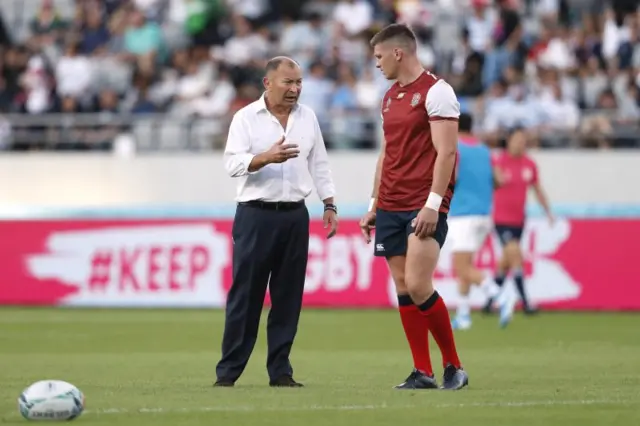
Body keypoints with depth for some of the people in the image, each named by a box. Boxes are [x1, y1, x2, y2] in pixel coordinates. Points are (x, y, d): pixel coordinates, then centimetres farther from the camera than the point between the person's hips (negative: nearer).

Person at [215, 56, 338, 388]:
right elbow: (232, 162, -13)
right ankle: (228, 370, 1)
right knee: (245, 295, -3)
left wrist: (329, 204, 9)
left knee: (288, 297, 3)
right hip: (256, 214, -4)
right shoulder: (246, 118, -3)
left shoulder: (307, 118, 11)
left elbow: (319, 164, 15)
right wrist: (267, 157, -28)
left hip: (295, 215, 4)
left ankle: (280, 370, 8)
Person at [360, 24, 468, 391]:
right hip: (391, 208, 8)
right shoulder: (391, 96, 17)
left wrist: (433, 204, -20)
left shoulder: (436, 91, -8)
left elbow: (446, 152, -14)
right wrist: (374, 206, 19)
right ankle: (423, 373, 6)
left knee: (417, 286, -15)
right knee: (402, 288, 2)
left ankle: (454, 367, -2)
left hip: (424, 208, -8)